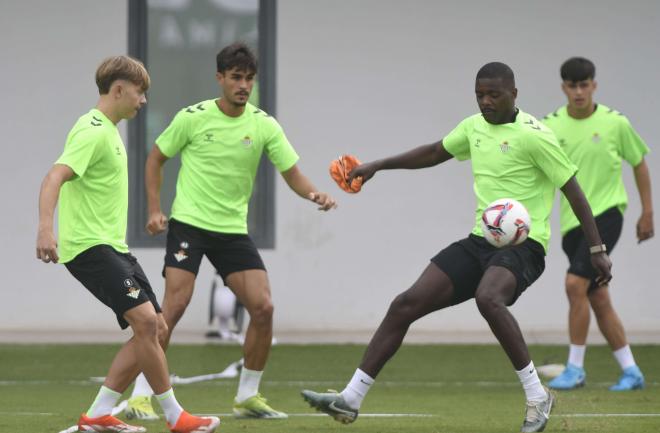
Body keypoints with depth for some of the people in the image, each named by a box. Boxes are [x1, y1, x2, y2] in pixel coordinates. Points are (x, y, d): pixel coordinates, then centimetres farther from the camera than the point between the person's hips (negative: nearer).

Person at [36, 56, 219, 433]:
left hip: (112, 246, 11)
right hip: (88, 246, -11)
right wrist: (46, 228, -41)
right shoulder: (93, 131, -13)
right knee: (145, 319, -21)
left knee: (154, 328, 6)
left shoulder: (109, 131, 18)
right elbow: (55, 178, -26)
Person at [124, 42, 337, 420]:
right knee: (174, 306, -16)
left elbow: (292, 173, -1)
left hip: (233, 229, 3)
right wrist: (155, 210, -2)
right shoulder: (193, 118, -6)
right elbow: (157, 158, 7)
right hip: (189, 222, -3)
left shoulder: (264, 125, 0)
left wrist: (315, 194, -23)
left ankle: (248, 396, 8)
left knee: (263, 307, -7)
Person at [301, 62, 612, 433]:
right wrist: (378, 166, 30)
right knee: (406, 305, -3)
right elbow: (436, 153, 29)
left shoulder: (533, 136, -11)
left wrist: (597, 250, -12)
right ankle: (351, 400, 1)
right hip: (480, 241, 7)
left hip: (523, 245, -7)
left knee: (488, 298, -38)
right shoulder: (474, 127, 11)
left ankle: (537, 396, -24)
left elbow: (573, 191, -10)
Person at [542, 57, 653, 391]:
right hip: (571, 221, 4)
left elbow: (639, 163, 8)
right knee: (598, 300, 7)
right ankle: (630, 372, 18)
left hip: (606, 213, -4)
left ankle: (575, 368, -10)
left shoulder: (615, 123, -5)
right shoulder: (551, 126, 0)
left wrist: (647, 212, 9)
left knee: (575, 284, -20)